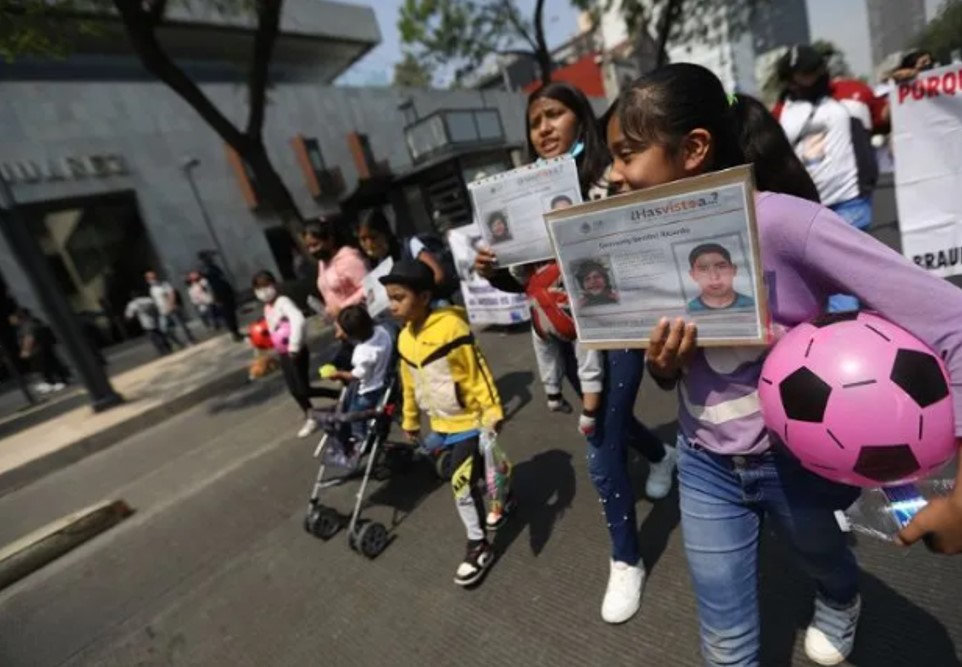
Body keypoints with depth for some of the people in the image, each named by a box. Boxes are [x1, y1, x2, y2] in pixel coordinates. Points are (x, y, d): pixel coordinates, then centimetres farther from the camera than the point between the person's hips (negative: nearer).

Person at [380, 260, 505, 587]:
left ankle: (478, 547, 16)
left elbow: (478, 373, -22)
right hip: (442, 423, 7)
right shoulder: (405, 338, 0)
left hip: (469, 420, -7)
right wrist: (410, 420, 18)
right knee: (477, 470, 23)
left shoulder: (451, 327, -25)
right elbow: (410, 384, 11)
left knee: (462, 481, -4)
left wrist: (492, 412, -21)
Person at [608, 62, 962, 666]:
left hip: (799, 458, -2)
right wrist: (662, 364, -22)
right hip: (706, 464, 3)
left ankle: (842, 602, 70)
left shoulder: (783, 222, -27)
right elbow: (671, 379, 1)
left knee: (824, 560, 33)